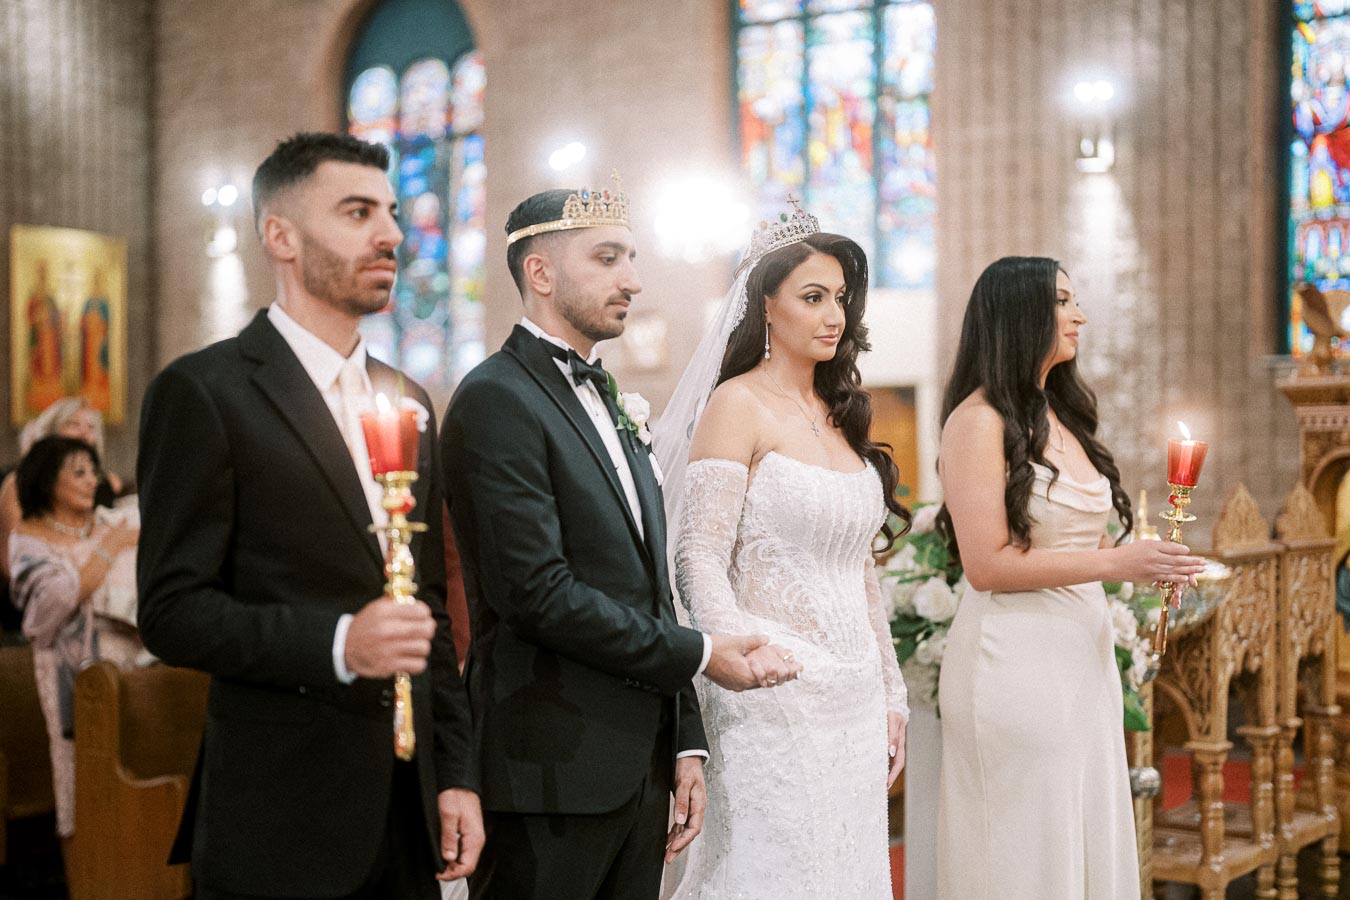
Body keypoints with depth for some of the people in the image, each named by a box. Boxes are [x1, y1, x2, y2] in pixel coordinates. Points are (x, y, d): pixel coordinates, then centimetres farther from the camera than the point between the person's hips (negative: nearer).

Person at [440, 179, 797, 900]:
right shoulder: (496, 399, -11)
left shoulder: (610, 402, 17)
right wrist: (699, 654, -12)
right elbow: (537, 591, -19)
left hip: (640, 766, 8)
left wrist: (685, 744, 12)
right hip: (553, 775, -8)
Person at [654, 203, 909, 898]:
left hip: (857, 696, 7)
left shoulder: (842, 415, 15)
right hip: (774, 695, -7)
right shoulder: (739, 405, -6)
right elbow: (699, 558, -14)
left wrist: (890, 696, 16)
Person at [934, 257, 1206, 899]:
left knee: (1089, 847, 12)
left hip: (1085, 652, 8)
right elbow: (987, 564, -16)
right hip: (1016, 659, -8)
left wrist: (1151, 563, 3)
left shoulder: (1062, 415, 14)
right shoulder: (980, 418, -10)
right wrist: (1115, 562, -16)